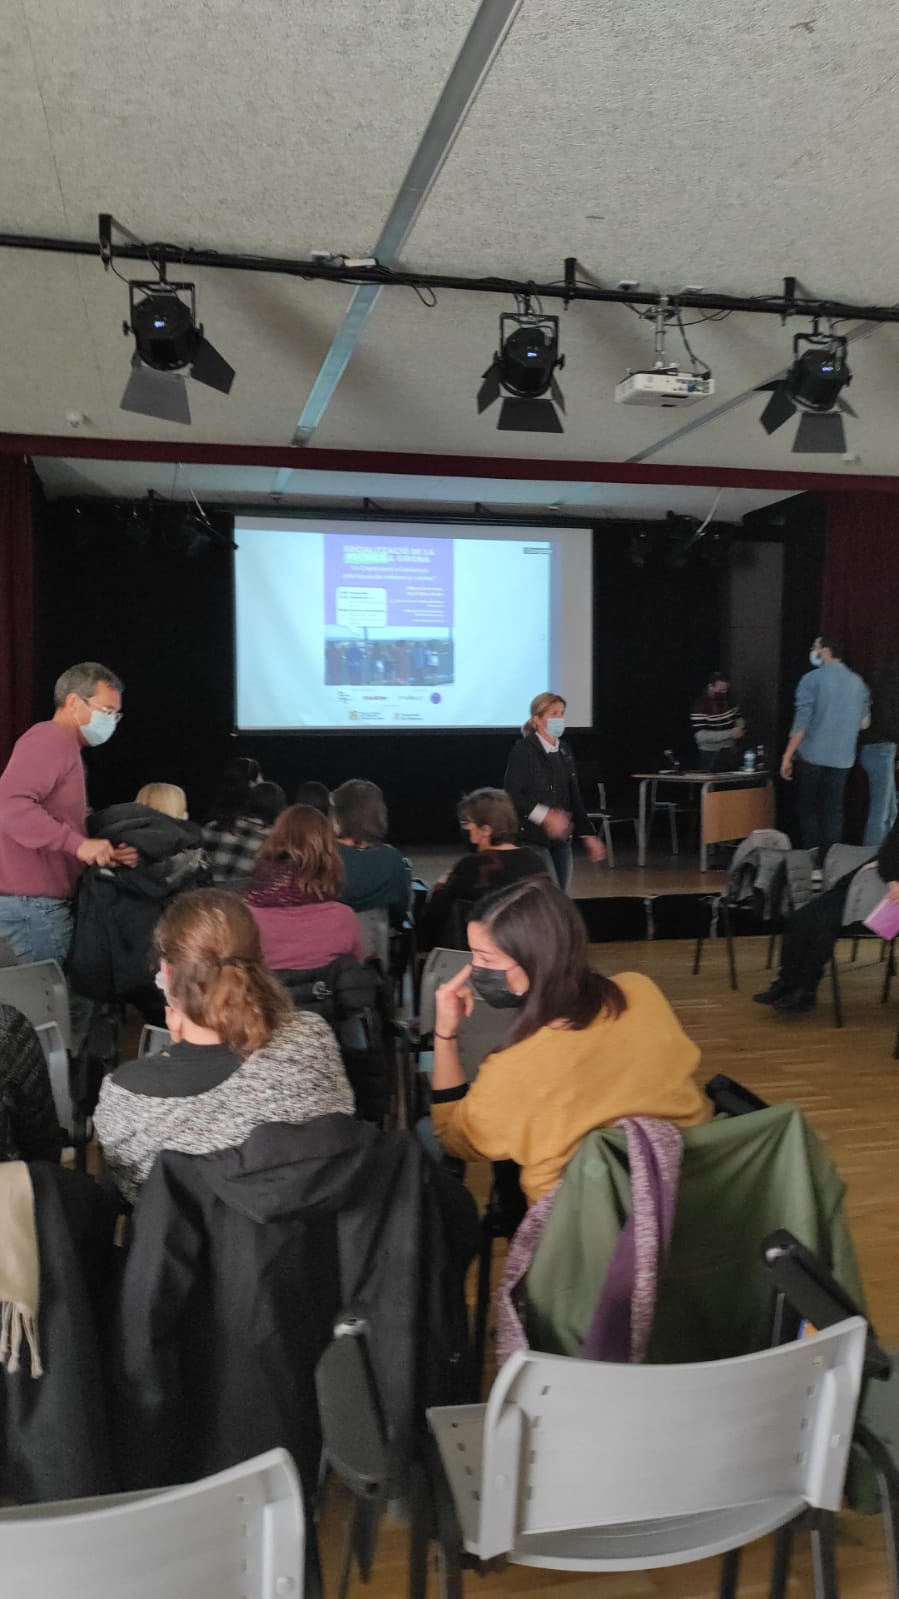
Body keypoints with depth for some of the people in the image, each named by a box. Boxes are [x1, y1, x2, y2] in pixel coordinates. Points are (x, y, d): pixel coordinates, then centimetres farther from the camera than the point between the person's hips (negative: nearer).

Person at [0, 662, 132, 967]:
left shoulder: (65, 747, 21)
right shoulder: (51, 738, -11)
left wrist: (110, 855, 3)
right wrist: (79, 843, -28)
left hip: (40, 902, 10)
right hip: (33, 903, -10)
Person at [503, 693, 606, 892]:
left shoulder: (564, 751, 12)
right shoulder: (524, 750, -9)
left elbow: (574, 798, 17)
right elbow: (512, 795, -15)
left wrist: (588, 835, 14)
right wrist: (546, 816, -23)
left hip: (561, 839, 7)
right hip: (533, 837, -7)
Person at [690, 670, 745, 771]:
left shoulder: (728, 700, 4)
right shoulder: (700, 706, -17)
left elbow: (738, 717, 19)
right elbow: (701, 736, -24)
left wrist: (740, 728, -6)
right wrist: (729, 733, -25)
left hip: (730, 754, 6)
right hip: (711, 756, -6)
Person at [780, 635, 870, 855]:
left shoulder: (812, 679, -7)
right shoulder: (857, 682, 7)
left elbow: (801, 722, -12)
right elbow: (863, 723, 14)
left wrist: (787, 756, -10)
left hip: (813, 755, -3)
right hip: (842, 758, 3)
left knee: (808, 808, 8)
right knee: (833, 812, 7)